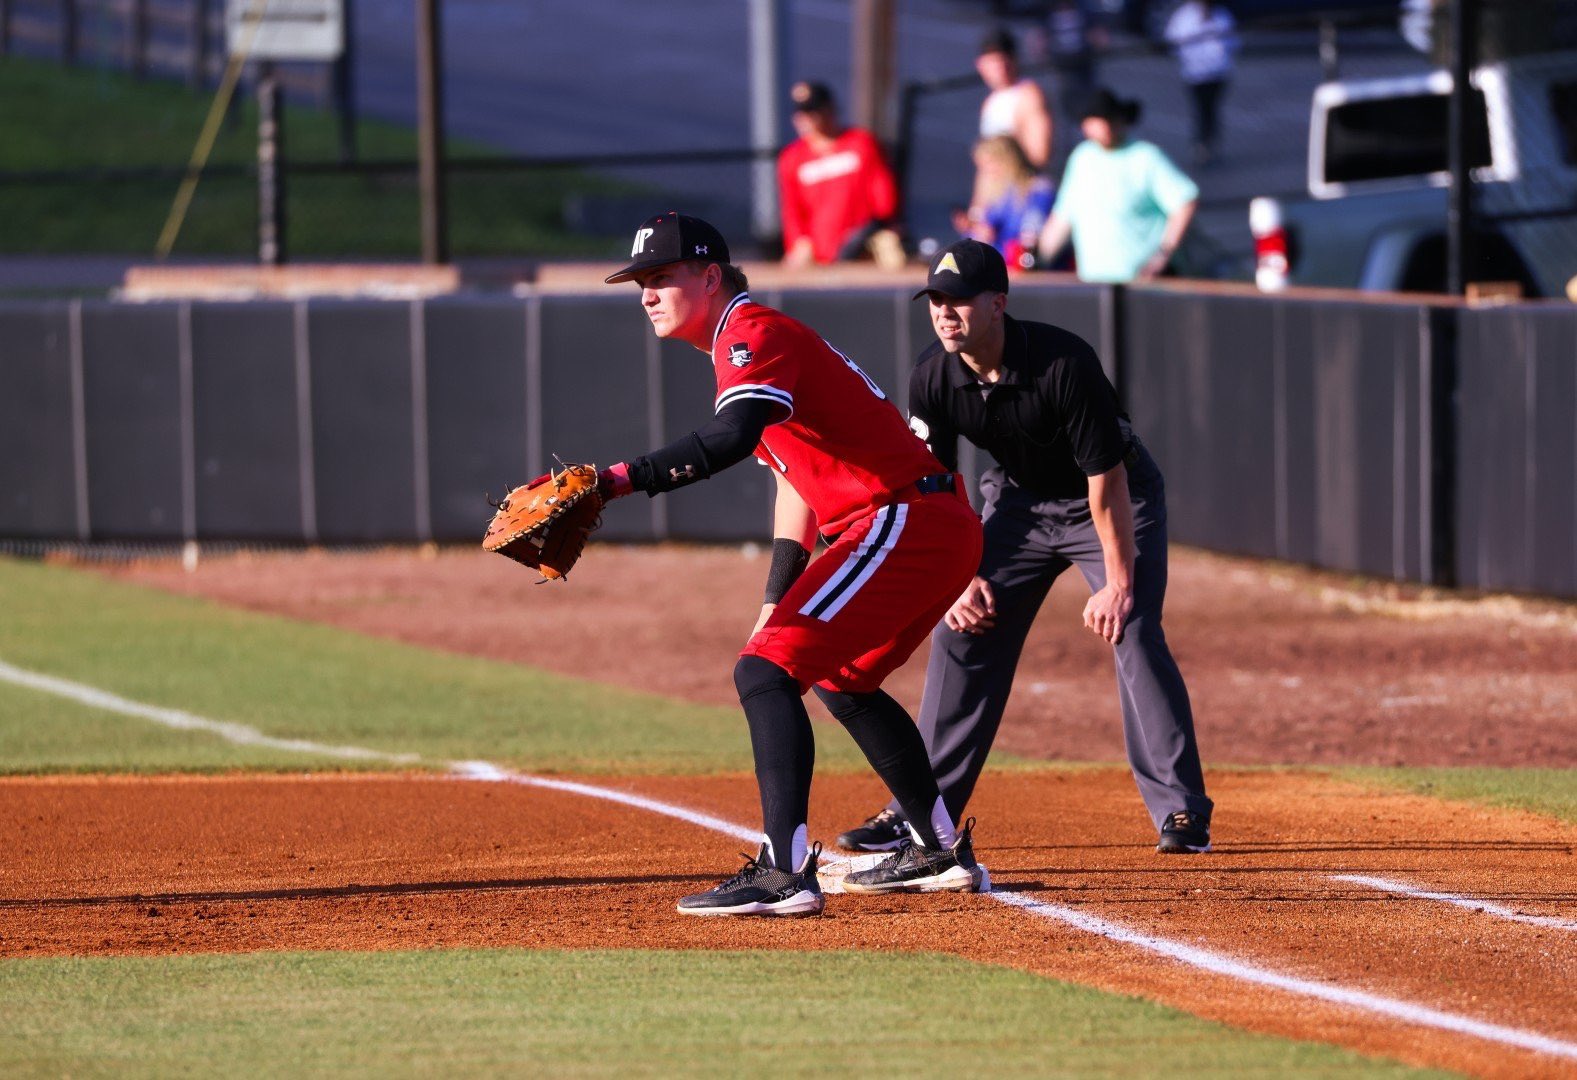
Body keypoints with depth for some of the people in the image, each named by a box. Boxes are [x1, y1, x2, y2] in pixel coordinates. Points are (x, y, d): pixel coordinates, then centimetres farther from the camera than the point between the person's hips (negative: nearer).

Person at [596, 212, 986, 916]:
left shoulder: (755, 335, -11)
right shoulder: (749, 343, 22)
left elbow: (730, 438, -32)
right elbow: (795, 479, 28)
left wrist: (619, 480, -39)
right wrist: (775, 605, 24)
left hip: (905, 520, -11)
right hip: (939, 531, 11)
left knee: (764, 672, -19)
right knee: (841, 679, 31)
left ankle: (786, 872, -30)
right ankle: (941, 851, 41)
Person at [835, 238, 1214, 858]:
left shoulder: (1065, 364, -32)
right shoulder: (934, 378, -17)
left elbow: (1106, 478, -29)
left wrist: (1118, 581, -29)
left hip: (1115, 501, -5)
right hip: (1017, 501, 5)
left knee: (1133, 632, -20)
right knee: (963, 633, -1)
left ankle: (1182, 810, -15)